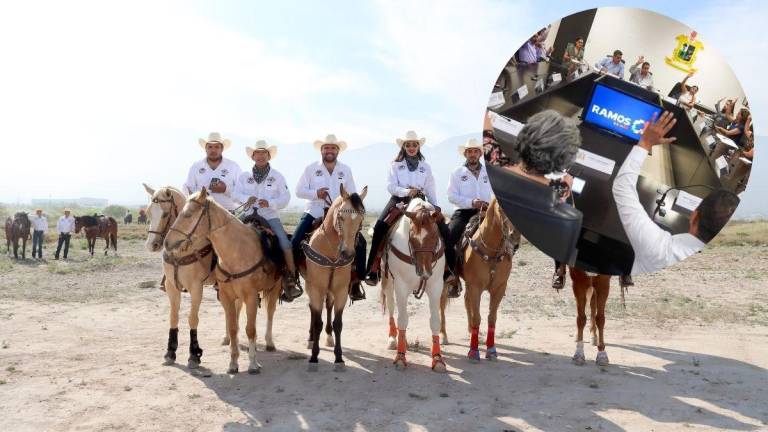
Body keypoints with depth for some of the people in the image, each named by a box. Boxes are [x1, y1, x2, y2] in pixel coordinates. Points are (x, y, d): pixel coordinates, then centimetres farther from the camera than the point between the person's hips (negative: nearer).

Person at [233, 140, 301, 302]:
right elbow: (236, 193, 3)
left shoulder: (277, 176, 4)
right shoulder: (244, 176, 9)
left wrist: (270, 202, -19)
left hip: (270, 215, -2)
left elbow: (285, 197, -2)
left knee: (285, 243, -19)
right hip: (248, 214, 2)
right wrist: (247, 198, -17)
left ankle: (291, 281, -12)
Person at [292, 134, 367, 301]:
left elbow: (352, 195, 8)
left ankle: (356, 281, 2)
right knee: (295, 242, -18)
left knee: (360, 242, -11)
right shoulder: (311, 168, 3)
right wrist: (315, 193, -18)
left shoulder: (346, 170, 9)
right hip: (314, 212, -1)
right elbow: (299, 190, 0)